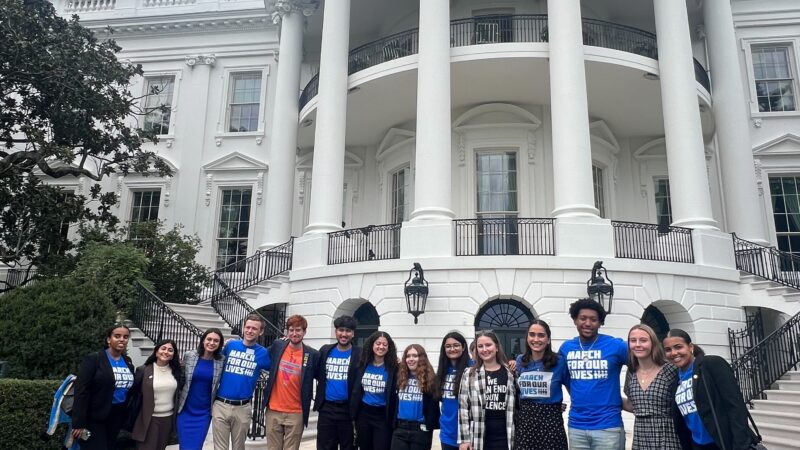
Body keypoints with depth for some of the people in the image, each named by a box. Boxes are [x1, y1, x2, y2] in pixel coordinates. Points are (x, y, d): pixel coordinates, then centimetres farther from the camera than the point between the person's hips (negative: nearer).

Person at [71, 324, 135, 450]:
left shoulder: (128, 362, 8)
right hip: (94, 417, -5)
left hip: (117, 417, 5)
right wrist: (79, 423, -17)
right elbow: (81, 391, -14)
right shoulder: (93, 359, -10)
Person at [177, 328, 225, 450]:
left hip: (204, 412, 0)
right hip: (186, 409, 0)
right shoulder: (189, 355, -6)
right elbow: (180, 378, 7)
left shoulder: (221, 361, -6)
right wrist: (178, 399, 8)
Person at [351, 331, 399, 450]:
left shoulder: (393, 368, -9)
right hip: (363, 414, 4)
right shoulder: (363, 365, 2)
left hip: (383, 417, -4)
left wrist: (394, 421, -10)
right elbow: (356, 391, 6)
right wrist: (353, 416, 4)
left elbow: (396, 395, -8)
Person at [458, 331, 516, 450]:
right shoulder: (469, 375, 2)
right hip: (478, 438, -1)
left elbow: (515, 406, 6)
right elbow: (463, 407, -1)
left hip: (504, 437, 1)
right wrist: (464, 439, -6)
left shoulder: (510, 374, 6)